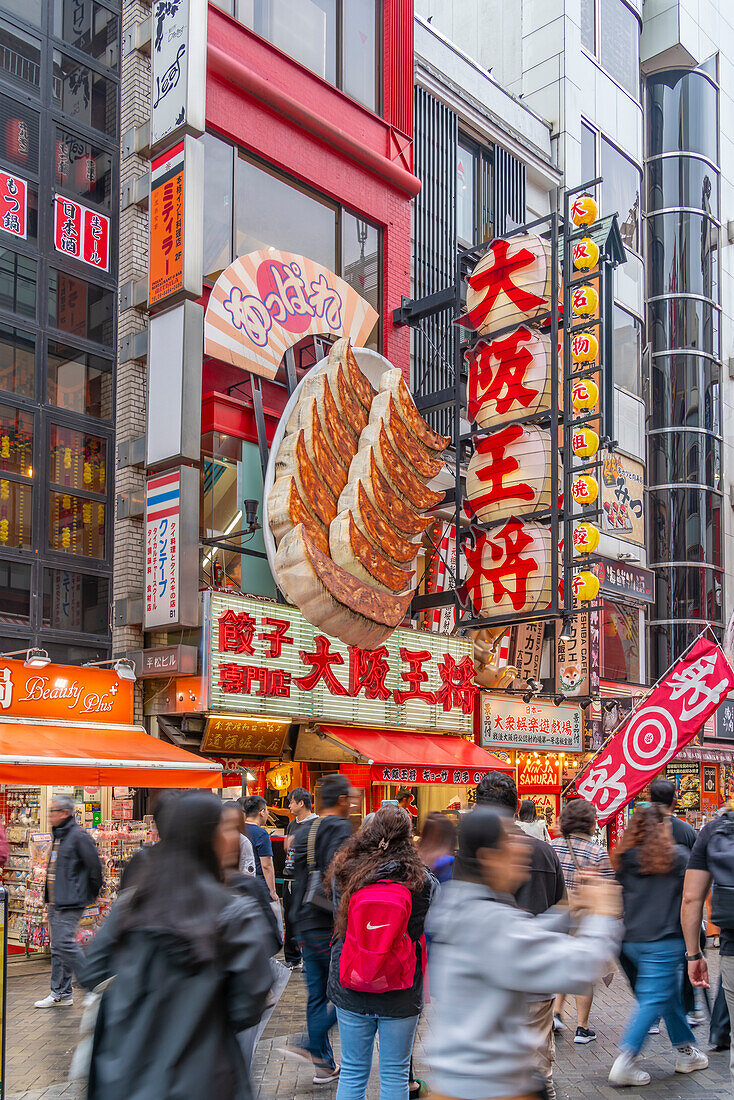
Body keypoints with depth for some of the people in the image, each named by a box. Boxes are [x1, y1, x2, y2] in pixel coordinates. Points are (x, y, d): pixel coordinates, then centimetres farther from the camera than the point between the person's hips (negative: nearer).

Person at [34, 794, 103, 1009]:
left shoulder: (78, 836, -15)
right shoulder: (58, 835, 14)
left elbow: (95, 866, -15)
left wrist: (91, 894, -6)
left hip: (70, 902, -10)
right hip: (55, 902, 10)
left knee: (65, 943, -13)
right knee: (57, 947, 12)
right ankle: (60, 993, 20)